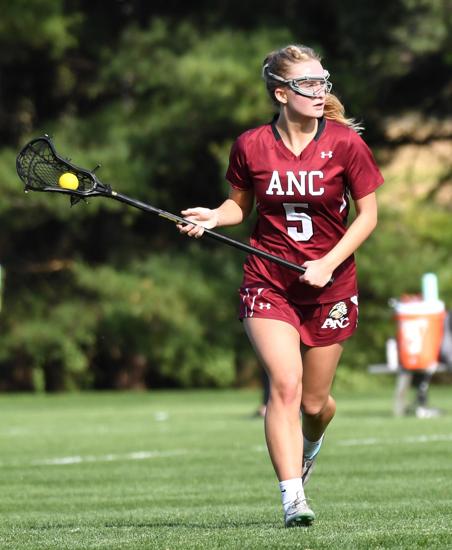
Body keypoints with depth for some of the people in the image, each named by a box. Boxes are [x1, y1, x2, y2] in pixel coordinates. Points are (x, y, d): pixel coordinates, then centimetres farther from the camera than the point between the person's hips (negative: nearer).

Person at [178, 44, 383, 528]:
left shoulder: (345, 143, -8)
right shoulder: (251, 146, -5)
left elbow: (367, 215, -2)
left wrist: (329, 263, -14)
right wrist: (214, 217, -10)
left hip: (330, 284, 0)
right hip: (268, 283, 0)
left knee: (314, 403, 7)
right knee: (285, 384, -19)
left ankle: (308, 447, 45)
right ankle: (293, 498, -20)